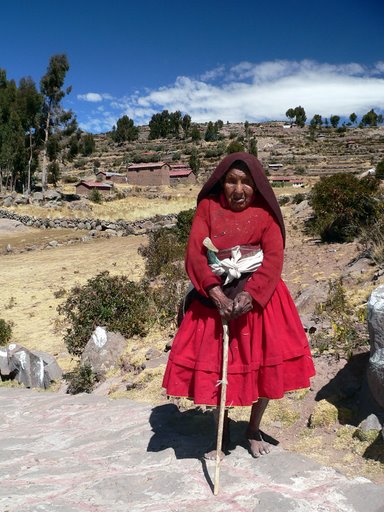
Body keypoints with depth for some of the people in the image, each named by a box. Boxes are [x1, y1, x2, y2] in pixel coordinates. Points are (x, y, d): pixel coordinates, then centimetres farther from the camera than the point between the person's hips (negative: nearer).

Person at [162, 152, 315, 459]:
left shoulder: (264, 212, -1)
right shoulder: (208, 207, 0)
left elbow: (274, 257, -11)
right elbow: (195, 252, -9)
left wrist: (250, 295, -25)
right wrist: (216, 293, -21)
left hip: (258, 297, 0)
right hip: (215, 297, 1)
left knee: (267, 364, 1)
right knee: (214, 366, 4)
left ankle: (254, 430, 29)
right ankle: (223, 434, 29)